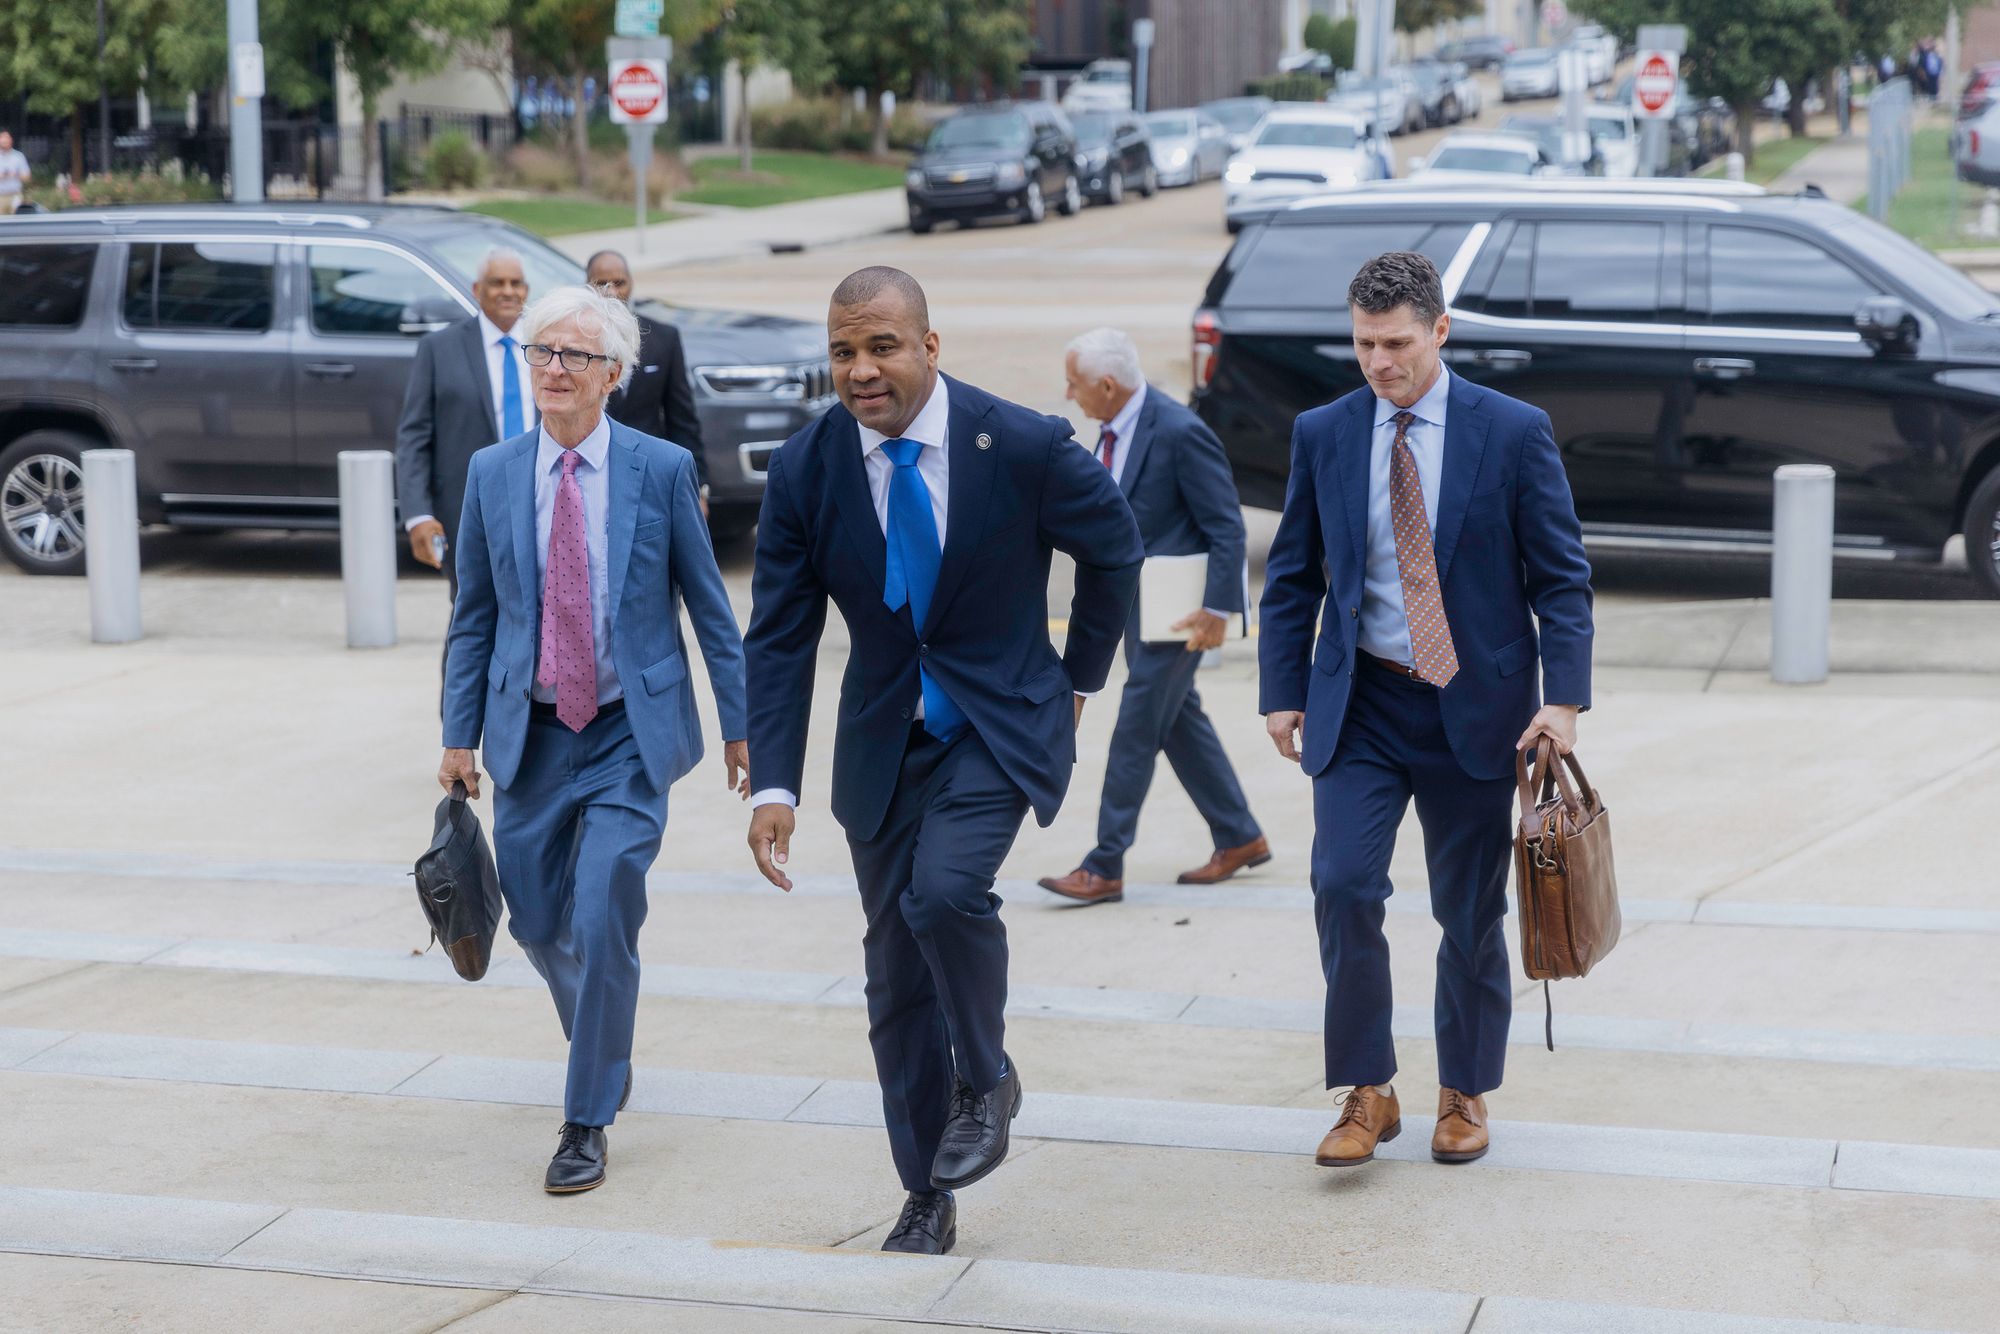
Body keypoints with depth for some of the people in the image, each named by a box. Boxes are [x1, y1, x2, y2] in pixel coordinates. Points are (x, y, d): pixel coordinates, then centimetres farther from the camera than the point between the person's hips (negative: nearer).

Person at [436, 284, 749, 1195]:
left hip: (631, 734, -3)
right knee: (538, 920, 12)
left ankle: (586, 1122, 1)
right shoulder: (492, 475, 1)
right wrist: (460, 734, 5)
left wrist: (740, 724, 1)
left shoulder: (662, 470, -6)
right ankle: (604, 1048, 43)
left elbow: (709, 605, 1)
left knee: (603, 921, -12)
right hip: (530, 735, 3)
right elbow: (473, 615, 8)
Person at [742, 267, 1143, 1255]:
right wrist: (772, 786, -16)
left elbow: (1114, 548, 4)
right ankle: (928, 1200, 22)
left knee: (945, 889, -29)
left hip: (1001, 722, -3)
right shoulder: (805, 470, -9)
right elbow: (779, 640, -7)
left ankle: (986, 1079, 1)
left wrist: (1080, 676, 10)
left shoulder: (1023, 448, -16)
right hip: (883, 737, 3)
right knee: (896, 975, 7)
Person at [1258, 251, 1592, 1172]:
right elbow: (1291, 577, 10)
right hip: (1359, 706, 1)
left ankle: (1464, 1094, 26)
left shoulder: (1514, 433, -4)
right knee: (1343, 885, -14)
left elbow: (1561, 577, -2)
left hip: (1474, 707, -1)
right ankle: (1367, 1094, 1)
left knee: (1470, 914, 7)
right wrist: (1282, 691, 3)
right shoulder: (1322, 435, 3)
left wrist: (1565, 697, -11)